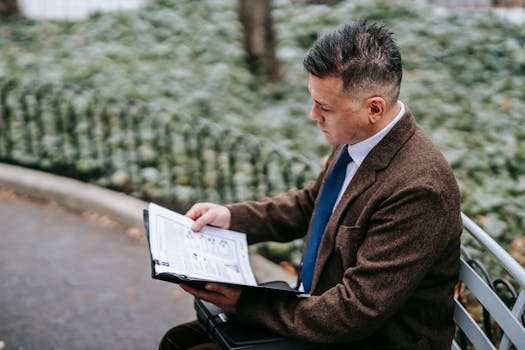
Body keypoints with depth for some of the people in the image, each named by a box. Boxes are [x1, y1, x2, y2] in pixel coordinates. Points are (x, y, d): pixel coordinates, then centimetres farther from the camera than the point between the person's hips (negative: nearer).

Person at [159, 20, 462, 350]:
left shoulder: (417, 190, -29)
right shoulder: (357, 139, -5)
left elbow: (356, 312, -26)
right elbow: (310, 203, 14)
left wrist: (245, 302, -19)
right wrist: (231, 216, 1)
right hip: (323, 313, 8)